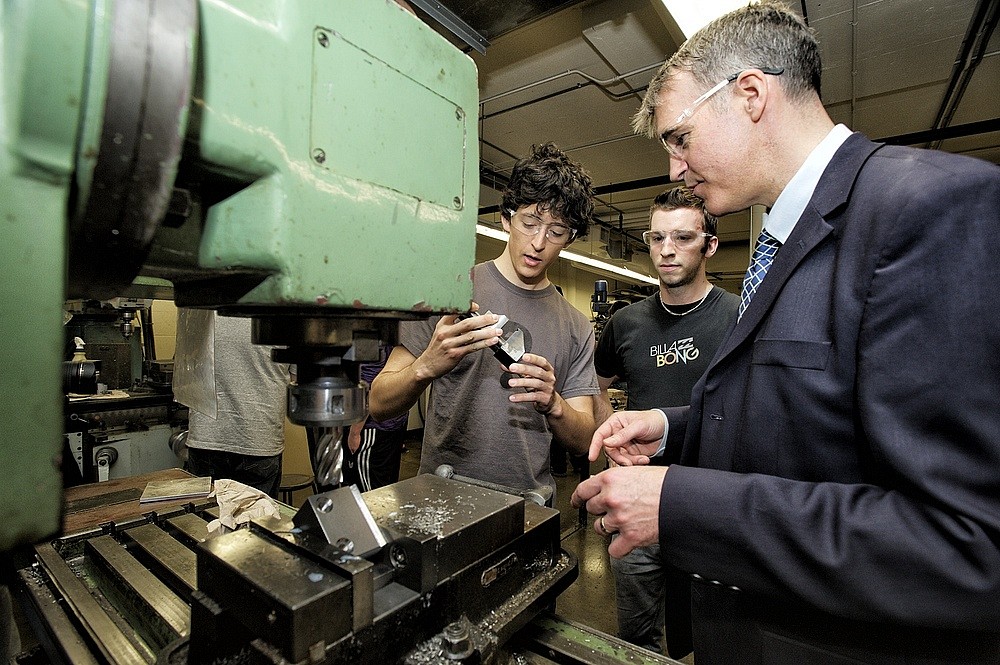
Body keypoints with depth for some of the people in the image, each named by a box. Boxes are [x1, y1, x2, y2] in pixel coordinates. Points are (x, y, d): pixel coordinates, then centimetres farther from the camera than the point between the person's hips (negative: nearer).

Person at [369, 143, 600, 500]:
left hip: (529, 508, 3)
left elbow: (583, 439, 4)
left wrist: (552, 405, -17)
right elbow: (379, 405, -5)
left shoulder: (577, 329, 6)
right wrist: (426, 367, -25)